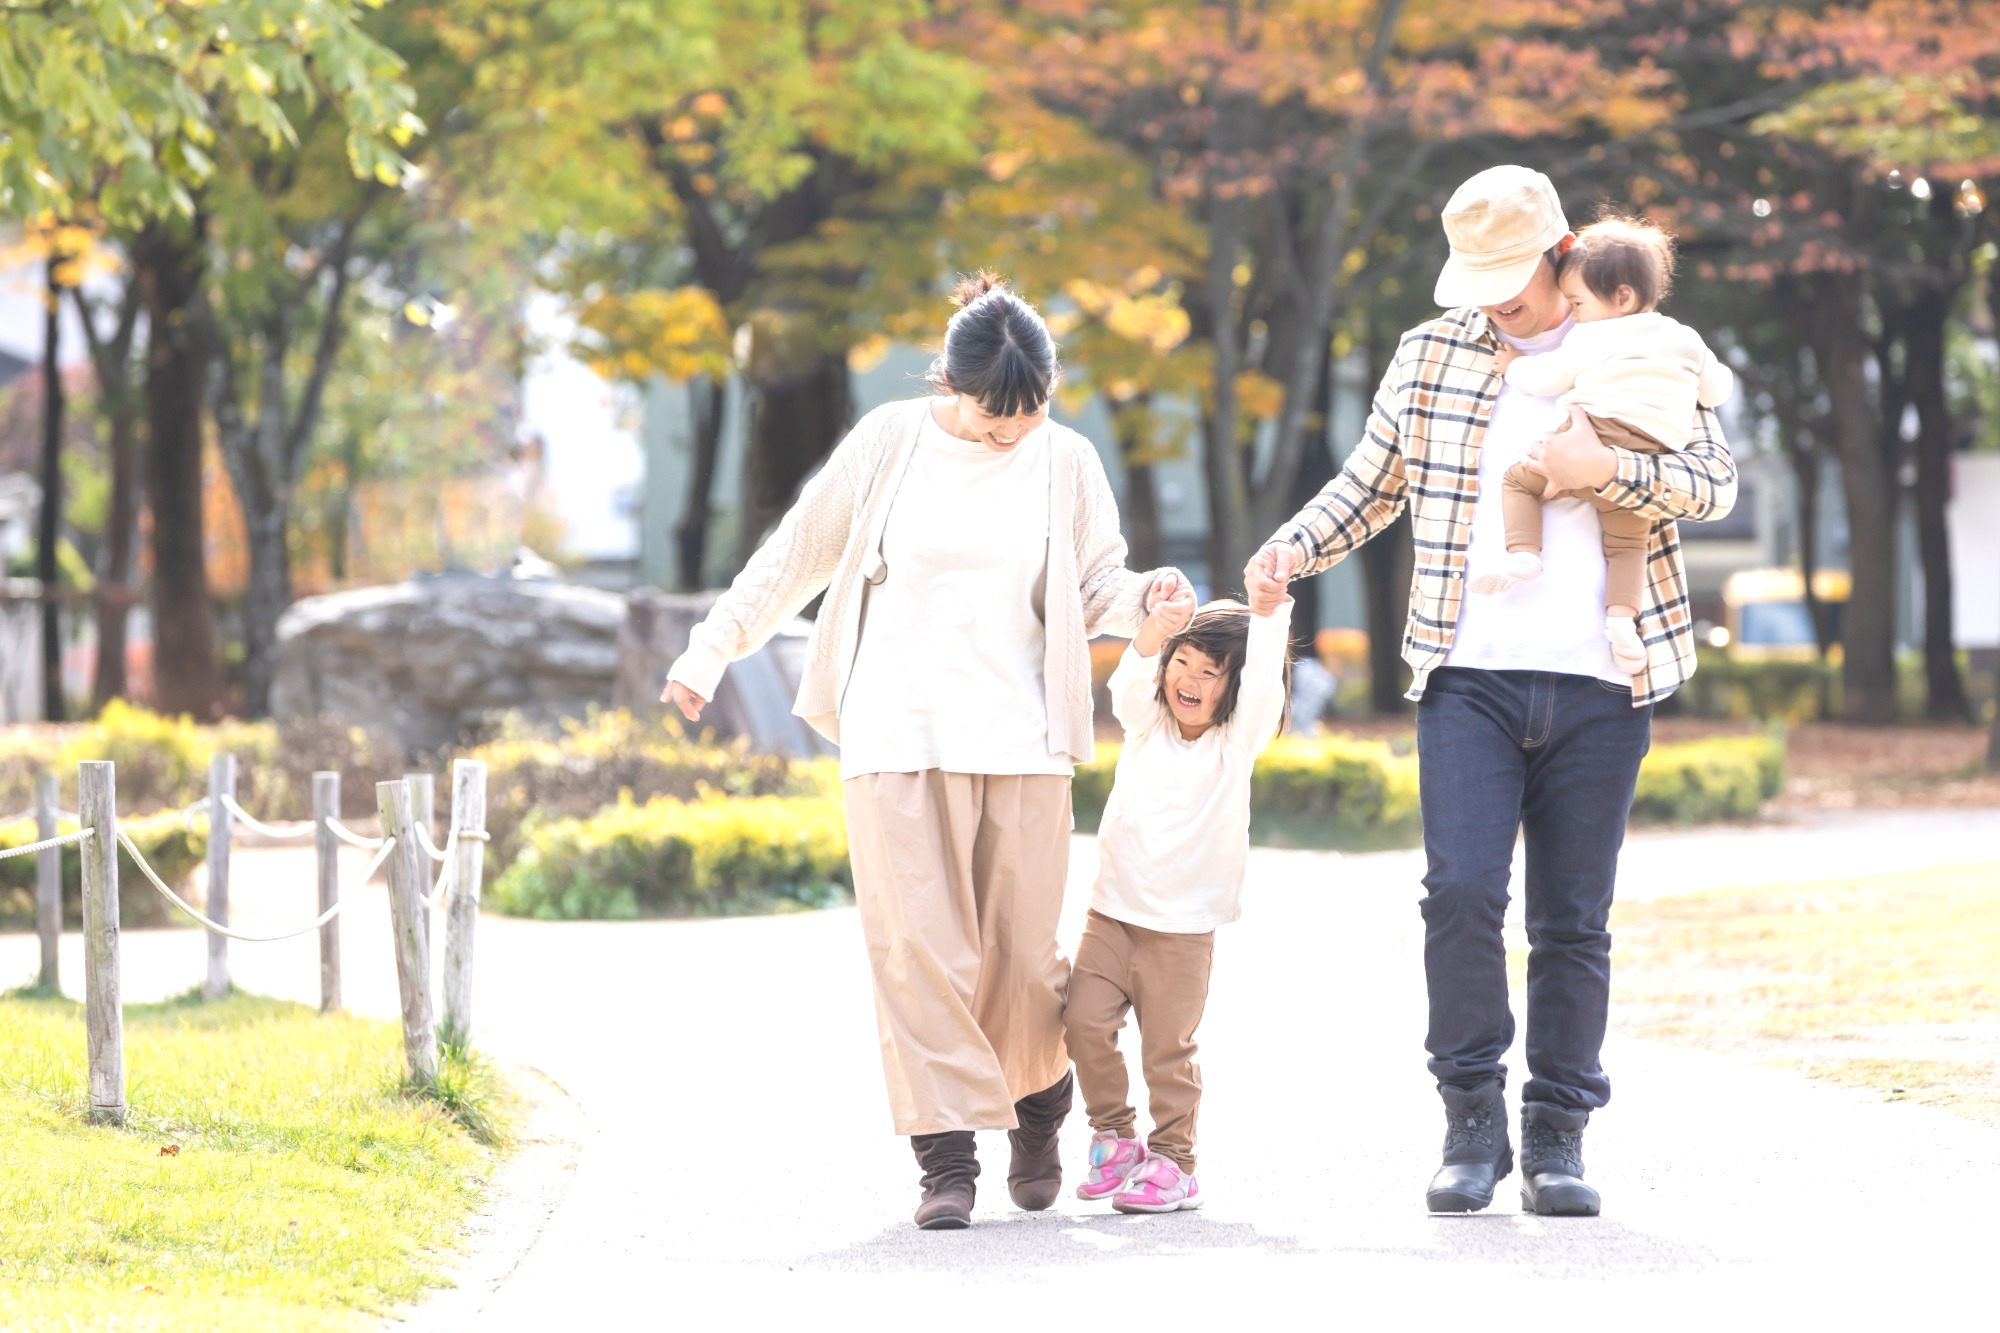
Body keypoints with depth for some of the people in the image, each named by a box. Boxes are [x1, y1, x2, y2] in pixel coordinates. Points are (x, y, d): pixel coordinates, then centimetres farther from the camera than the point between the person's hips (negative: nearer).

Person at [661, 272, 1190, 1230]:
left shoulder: (1066, 463, 5)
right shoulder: (888, 444, 1)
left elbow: (1093, 590, 9)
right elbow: (796, 557, 10)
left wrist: (1142, 598, -14)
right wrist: (712, 650, 12)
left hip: (1021, 742, 1)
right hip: (899, 737, -1)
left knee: (1021, 953, 1)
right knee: (918, 947, -8)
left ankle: (1038, 1113, 27)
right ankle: (947, 1158, -7)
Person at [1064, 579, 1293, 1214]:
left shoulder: (1236, 740, -2)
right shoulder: (1146, 724, 5)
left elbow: (1262, 684, -20)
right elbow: (1131, 680, -16)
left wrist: (1268, 612, -39)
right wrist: (1156, 630, -38)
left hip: (1184, 924, -3)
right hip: (1113, 907, 3)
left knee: (1168, 1049, 0)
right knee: (1085, 1021, -7)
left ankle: (1172, 1161, 13)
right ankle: (1115, 1136, 10)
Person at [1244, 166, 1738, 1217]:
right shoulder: (1431, 354, 10)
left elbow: (1717, 482, 3)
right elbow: (1372, 483, 19)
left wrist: (1607, 470, -13)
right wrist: (1295, 548, 1)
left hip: (1598, 685, 0)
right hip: (1469, 676, 0)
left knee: (1573, 922, 3)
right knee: (1460, 893, -13)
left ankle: (1557, 1136, 11)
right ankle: (1473, 1122, -1)